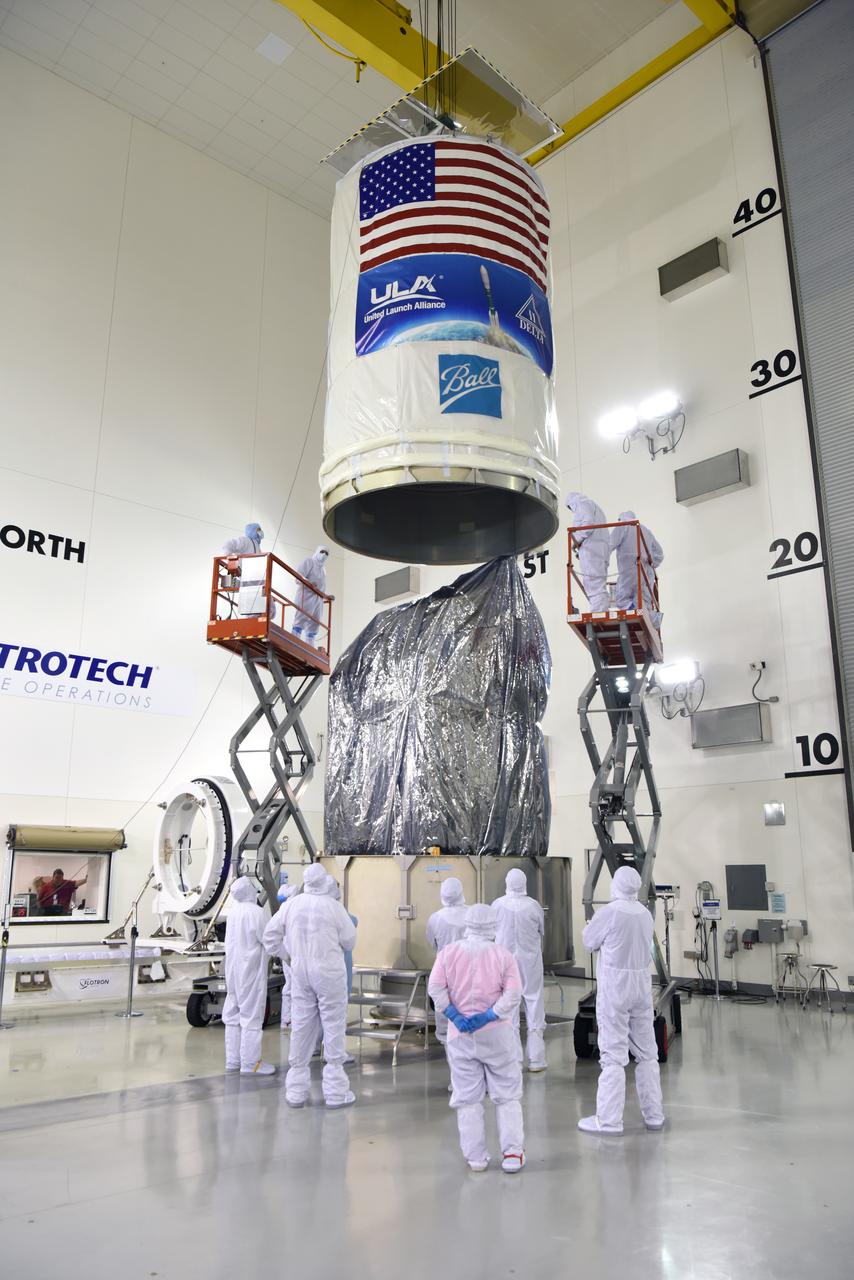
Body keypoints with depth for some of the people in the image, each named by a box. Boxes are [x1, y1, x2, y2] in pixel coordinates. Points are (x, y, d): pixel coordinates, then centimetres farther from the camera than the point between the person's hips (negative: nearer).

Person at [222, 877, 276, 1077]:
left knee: (233, 1016, 13)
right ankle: (250, 1063, 2)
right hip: (251, 970, -7)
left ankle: (233, 1060, 20)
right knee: (251, 1017, -1)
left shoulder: (232, 912, 3)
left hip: (233, 970, 7)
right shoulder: (257, 912, -18)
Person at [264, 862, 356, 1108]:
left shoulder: (292, 904, -5)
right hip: (329, 972, -3)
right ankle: (335, 1092, 11)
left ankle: (296, 1091, 21)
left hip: (300, 972, 4)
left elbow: (270, 934, 2)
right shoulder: (333, 906, -13)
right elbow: (349, 941, -5)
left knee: (301, 1026, 12)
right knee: (333, 1026, 6)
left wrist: (284, 953, 15)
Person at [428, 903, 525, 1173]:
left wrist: (454, 1016, -8)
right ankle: (512, 1153, 12)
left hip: (460, 1035, 1)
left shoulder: (448, 952, -4)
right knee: (507, 1095, 12)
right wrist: (488, 1016, -12)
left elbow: (435, 988, -10)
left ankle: (475, 1157, 14)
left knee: (467, 1098, 10)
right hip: (497, 1034, -1)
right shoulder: (503, 955, -6)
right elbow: (513, 994, -13)